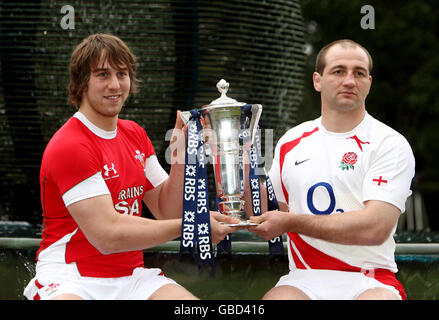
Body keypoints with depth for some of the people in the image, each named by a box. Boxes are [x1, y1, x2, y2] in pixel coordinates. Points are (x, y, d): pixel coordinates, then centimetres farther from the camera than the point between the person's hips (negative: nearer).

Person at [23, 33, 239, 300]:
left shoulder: (135, 134, 14)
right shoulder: (69, 147, -13)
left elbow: (168, 212, 11)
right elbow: (107, 234, -20)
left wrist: (180, 156, -4)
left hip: (132, 276, 7)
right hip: (69, 279, -7)